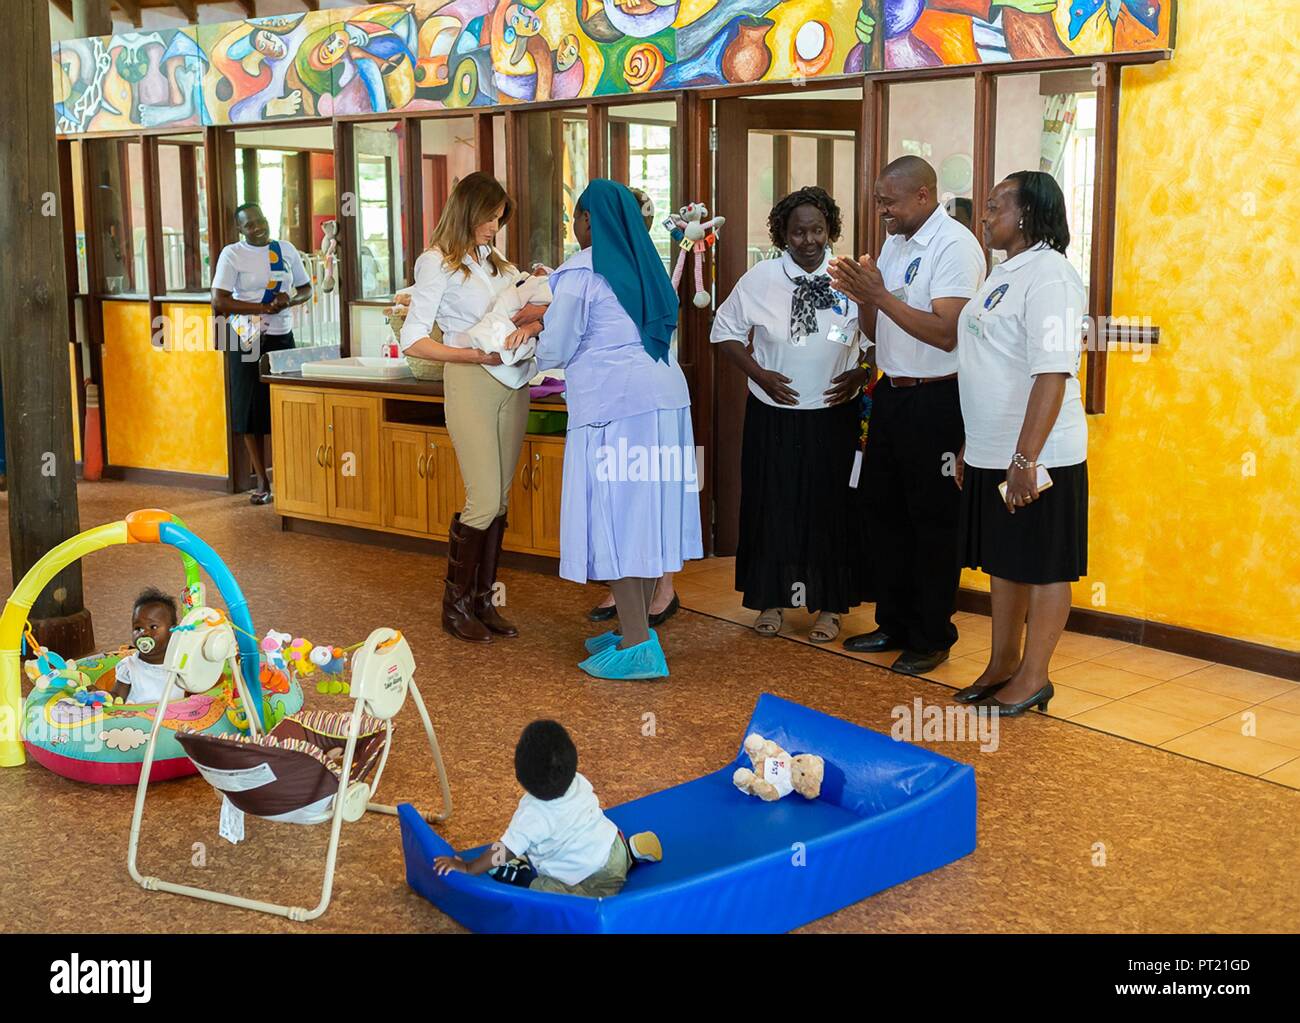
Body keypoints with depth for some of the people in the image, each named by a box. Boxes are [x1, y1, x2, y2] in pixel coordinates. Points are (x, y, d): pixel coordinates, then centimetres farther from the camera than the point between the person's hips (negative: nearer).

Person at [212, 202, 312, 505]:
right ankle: (261, 482, 8)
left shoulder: (286, 250, 7)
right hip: (249, 341, -3)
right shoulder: (232, 254, -4)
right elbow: (219, 301, -13)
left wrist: (289, 301, -8)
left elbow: (306, 289, 15)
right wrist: (266, 308, -17)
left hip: (283, 336, 3)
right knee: (252, 410, 0)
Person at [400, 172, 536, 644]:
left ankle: (484, 600, 15)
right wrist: (475, 354, -18)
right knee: (484, 501, -9)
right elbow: (413, 340, -9)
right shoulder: (437, 264, -3)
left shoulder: (497, 263, 17)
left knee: (499, 501, 7)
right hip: (472, 386, -7)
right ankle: (455, 604, 5)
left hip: (512, 383, 7)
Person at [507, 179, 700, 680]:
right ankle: (635, 628, 20)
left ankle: (637, 646, -5)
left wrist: (537, 333, 21)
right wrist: (545, 320, 28)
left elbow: (556, 351, -2)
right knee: (647, 511, 11)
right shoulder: (645, 266, 17)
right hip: (666, 399, 8)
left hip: (613, 407, -7)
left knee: (614, 514, -4)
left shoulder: (582, 270, -5)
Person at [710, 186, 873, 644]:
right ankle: (771, 600, 21)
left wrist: (861, 373, -10)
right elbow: (725, 330, 5)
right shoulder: (760, 279, -3)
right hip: (773, 413, 0)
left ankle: (830, 606, 17)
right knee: (771, 505, 6)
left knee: (831, 507, 4)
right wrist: (758, 373, -6)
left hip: (834, 415, 0)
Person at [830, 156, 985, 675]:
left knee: (931, 519, 1)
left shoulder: (954, 245, -14)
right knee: (883, 508, 15)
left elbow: (946, 333, -23)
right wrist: (863, 295, -6)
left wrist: (880, 294, -22)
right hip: (891, 393, 9)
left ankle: (931, 638, 13)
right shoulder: (894, 243, 12)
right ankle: (895, 624, 28)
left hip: (934, 400, -9)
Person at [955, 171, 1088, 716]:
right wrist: (971, 447, 20)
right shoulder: (1004, 273, 15)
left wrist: (1026, 458, -27)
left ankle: (1033, 677, 14)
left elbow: (1052, 373, -23)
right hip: (991, 453, 9)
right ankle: (1002, 665, 28)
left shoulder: (1049, 275, -15)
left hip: (1036, 456, -9)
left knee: (1042, 566, 3)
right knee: (1003, 562, 16)